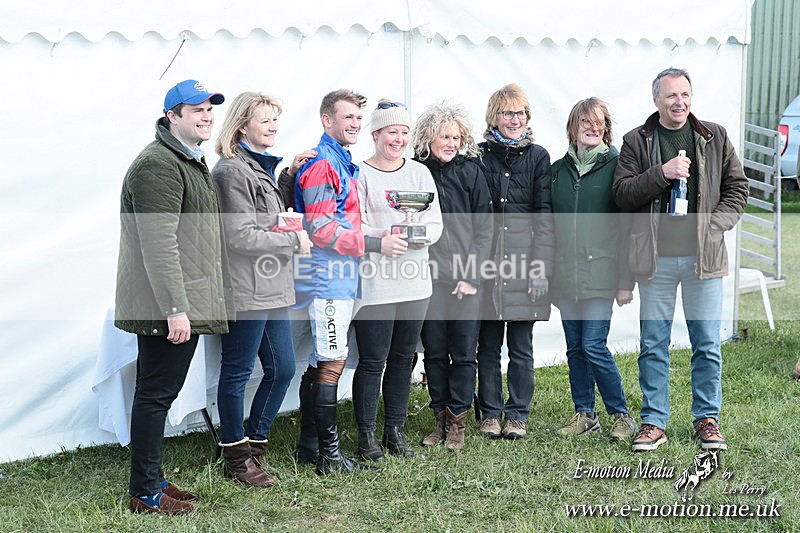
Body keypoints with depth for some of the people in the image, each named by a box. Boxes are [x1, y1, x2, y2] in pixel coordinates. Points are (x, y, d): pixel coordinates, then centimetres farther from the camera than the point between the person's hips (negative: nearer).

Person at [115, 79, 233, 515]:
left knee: (159, 392, 15)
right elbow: (159, 243, -23)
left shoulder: (192, 162, 19)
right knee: (156, 393, -3)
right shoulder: (159, 164, -16)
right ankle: (145, 493, 6)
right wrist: (175, 308, -25)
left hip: (185, 303, 10)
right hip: (166, 306, -10)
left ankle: (152, 479, 24)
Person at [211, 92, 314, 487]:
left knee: (282, 370, 12)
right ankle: (237, 458, 14)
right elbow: (241, 236, -18)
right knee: (237, 374, 3)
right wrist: (294, 241, -10)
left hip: (272, 289, 10)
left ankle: (255, 444, 26)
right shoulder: (232, 170, -13)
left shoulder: (261, 166, 17)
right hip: (245, 290, -10)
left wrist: (288, 176, 15)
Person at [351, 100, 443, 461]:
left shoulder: (419, 173, 11)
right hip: (374, 284, -5)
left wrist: (418, 234, -13)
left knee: (402, 359, 12)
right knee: (372, 361, -2)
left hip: (414, 282, 5)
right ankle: (366, 435, 11)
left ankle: (395, 431, 23)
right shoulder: (360, 174, -3)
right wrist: (380, 242, -25)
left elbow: (436, 224, 7)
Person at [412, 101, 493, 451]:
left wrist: (472, 276, -6)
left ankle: (457, 422, 13)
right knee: (434, 352, 7)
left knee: (464, 353, 3)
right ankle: (440, 419, 18)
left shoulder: (471, 172, 1)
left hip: (466, 279, -1)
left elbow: (484, 227, 0)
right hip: (430, 277, 1)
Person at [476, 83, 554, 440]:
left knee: (521, 346, 5)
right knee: (488, 344, 5)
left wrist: (541, 267, -6)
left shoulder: (537, 157, 6)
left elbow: (544, 215, 1)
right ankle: (490, 413, 17)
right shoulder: (479, 155, 5)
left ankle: (517, 415, 16)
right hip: (486, 256, 0)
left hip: (524, 256, 0)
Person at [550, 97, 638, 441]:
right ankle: (584, 415, 21)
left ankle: (622, 416, 8)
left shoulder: (616, 166, -3)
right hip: (565, 273, 5)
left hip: (600, 273, -5)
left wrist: (626, 280, -10)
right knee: (575, 348, 9)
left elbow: (628, 224, -5)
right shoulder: (559, 169, 11)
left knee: (593, 346, -8)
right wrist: (547, 274, 11)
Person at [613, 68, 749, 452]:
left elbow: (737, 189, 9)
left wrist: (712, 226, -5)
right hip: (655, 258, -1)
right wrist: (662, 173, -17)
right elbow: (622, 193, -4)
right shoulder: (636, 142, 4)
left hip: (704, 257, 1)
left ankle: (707, 419, 20)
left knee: (707, 344, 6)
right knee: (653, 345, 5)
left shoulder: (715, 138, 7)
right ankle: (654, 421, 16)